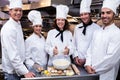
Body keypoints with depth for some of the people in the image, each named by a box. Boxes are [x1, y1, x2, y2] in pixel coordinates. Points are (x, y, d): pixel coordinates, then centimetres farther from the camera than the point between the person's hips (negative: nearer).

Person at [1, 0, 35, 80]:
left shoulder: (18, 25, 9)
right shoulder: (8, 28, -20)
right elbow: (12, 54, -25)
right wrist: (25, 72, -25)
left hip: (18, 69, 8)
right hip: (12, 71, -8)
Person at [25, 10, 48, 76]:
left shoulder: (43, 38, 6)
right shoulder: (29, 40, -12)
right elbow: (27, 58, -12)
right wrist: (35, 66, -25)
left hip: (45, 68, 6)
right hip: (35, 71, -6)